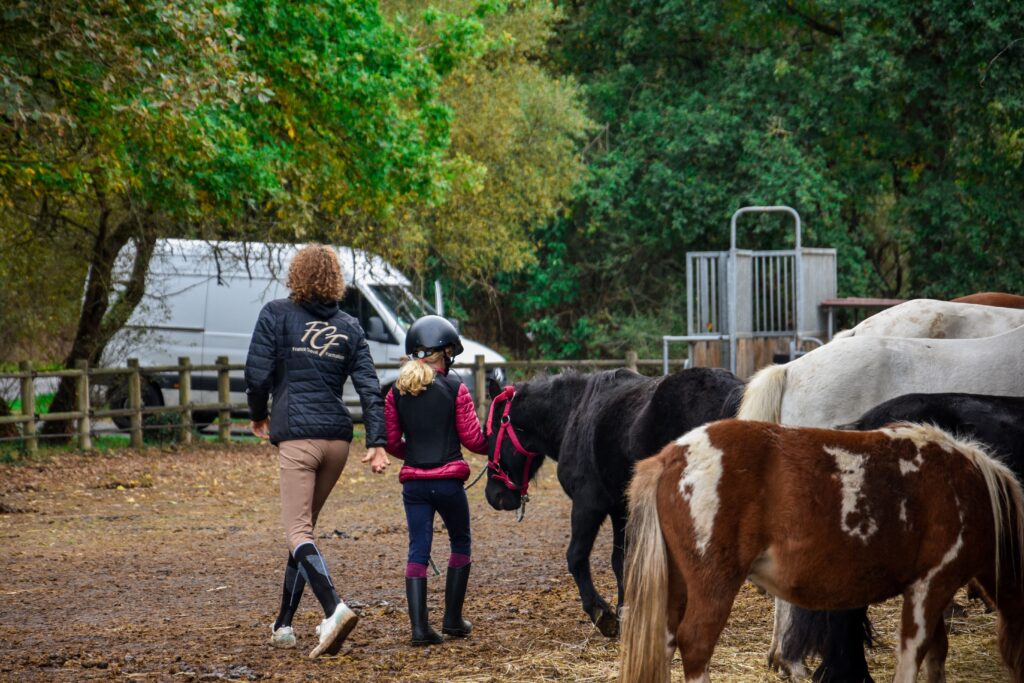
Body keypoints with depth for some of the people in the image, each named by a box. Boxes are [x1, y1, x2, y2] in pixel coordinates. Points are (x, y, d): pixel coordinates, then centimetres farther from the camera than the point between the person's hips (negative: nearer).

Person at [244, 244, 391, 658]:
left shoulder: (277, 314, -1)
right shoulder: (349, 327, 11)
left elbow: (257, 374, -5)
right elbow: (369, 388, 4)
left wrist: (258, 416, 13)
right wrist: (377, 443, 0)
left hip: (297, 435, -5)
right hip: (338, 437, 5)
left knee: (298, 531, -9)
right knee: (305, 527, 16)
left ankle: (334, 609, -32)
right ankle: (283, 626, 21)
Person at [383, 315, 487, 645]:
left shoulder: (397, 392, 3)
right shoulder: (455, 390, -7)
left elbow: (391, 443, 7)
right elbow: (473, 439, -4)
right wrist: (494, 446, 16)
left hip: (414, 482, 3)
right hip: (448, 480, -3)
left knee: (418, 550, 4)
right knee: (460, 544, 17)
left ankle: (419, 626, -5)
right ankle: (453, 618, 18)